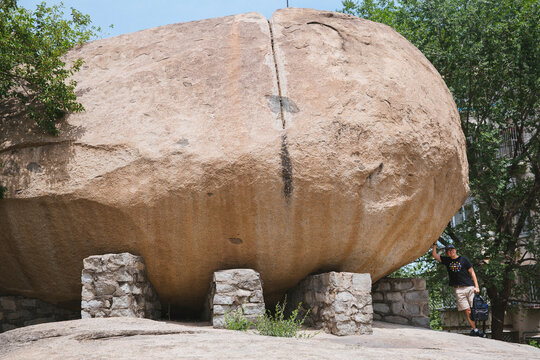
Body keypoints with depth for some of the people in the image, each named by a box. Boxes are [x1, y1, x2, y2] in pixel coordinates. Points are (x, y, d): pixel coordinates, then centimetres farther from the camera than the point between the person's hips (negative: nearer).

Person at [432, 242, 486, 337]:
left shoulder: (464, 259, 7)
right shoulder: (447, 260, 14)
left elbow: (472, 273, 6)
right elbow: (434, 254, 15)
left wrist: (476, 286, -3)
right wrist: (435, 244, 4)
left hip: (469, 287, -1)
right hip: (458, 289, 1)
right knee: (467, 310, -5)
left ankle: (476, 329, -6)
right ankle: (475, 329, -4)